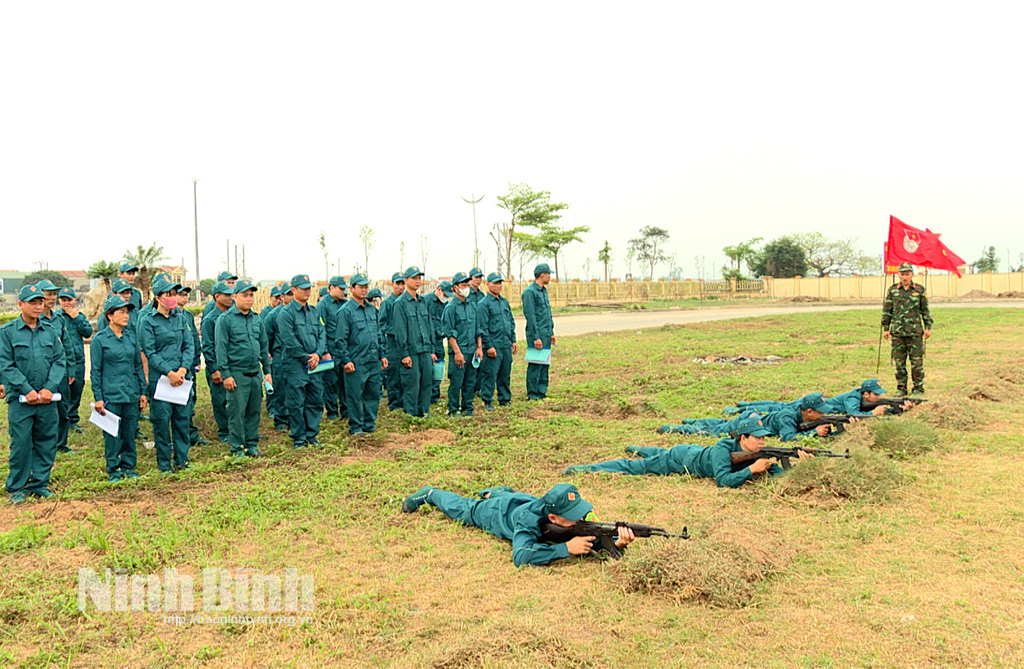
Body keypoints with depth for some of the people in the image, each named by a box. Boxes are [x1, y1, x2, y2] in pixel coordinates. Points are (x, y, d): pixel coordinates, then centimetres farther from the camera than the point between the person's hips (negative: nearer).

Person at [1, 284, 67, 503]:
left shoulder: (51, 332, 10)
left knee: (47, 442, 7)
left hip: (48, 399, 3)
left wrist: (49, 388, -8)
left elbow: (60, 362, 6)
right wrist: (27, 390, -13)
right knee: (20, 444, 0)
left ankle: (41, 483, 20)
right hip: (20, 399, -3)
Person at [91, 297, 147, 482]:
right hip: (111, 395, -4)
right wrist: (98, 398, -7)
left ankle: (129, 466, 22)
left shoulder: (130, 338, 8)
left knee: (130, 432, 10)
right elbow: (95, 371, -4)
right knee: (112, 434, 3)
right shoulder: (99, 340, -4)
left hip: (131, 395, 4)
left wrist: (143, 392, 10)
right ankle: (113, 470, 15)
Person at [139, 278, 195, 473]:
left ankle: (182, 460, 19)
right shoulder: (148, 322, -4)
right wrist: (169, 373, -16)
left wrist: (183, 369, -8)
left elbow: (189, 345, 6)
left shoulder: (180, 318, 9)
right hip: (159, 378, -4)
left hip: (181, 376, 4)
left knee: (182, 418, 8)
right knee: (161, 421, 1)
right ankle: (164, 464, 13)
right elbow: (150, 353, -9)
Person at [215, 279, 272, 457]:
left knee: (254, 411, 9)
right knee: (237, 412, -1)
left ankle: (252, 444, 20)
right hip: (237, 374, -5)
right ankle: (237, 448, 9)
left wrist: (267, 371, 14)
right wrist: (225, 374, -12)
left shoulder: (257, 320, 13)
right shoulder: (225, 319, -4)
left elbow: (264, 347, 18)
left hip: (256, 374, 5)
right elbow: (221, 349, -7)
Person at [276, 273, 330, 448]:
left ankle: (311, 435, 19)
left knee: (316, 400, 9)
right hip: (295, 364, -6)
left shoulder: (313, 312, 15)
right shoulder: (286, 313, -7)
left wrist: (318, 354, -6)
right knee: (296, 403, 0)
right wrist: (306, 358, -11)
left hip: (314, 364, 7)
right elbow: (289, 341, -13)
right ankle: (299, 438, 9)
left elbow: (322, 334, 11)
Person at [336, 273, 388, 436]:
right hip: (356, 362, -6)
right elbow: (341, 339, -8)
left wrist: (382, 355, 15)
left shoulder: (372, 309, 14)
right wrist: (346, 360, -13)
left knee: (374, 393, 10)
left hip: (374, 361, 6)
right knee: (354, 395, 1)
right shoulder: (346, 311, -6)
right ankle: (355, 427, 12)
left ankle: (369, 424, 21)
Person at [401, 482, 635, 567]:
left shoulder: (577, 519, -38)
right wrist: (566, 548, -63)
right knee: (460, 508, 26)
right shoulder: (529, 520, -51)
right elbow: (520, 556, -61)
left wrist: (618, 542, -58)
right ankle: (429, 494, 51)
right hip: (497, 511, -3)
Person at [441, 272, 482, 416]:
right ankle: (453, 409, 7)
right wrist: (457, 352, -15)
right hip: (458, 350, -6)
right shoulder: (451, 307, -7)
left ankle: (467, 408, 20)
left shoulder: (472, 306, 13)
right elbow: (449, 333, -10)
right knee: (456, 382, -3)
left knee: (471, 381, 10)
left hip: (472, 350, 6)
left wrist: (479, 347, 10)